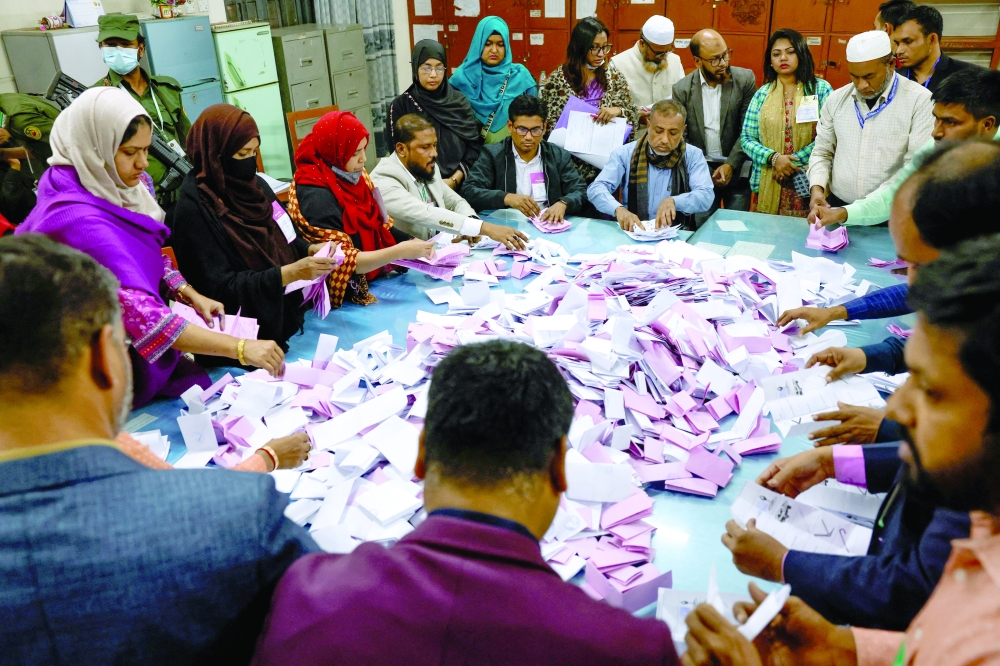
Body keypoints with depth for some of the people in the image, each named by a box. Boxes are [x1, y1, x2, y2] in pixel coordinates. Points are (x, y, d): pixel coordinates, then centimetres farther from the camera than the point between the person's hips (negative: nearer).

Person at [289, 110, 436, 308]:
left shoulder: (352, 176, 2)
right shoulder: (316, 197, -22)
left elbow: (379, 225, 11)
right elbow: (343, 263, -25)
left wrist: (412, 242, -6)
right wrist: (401, 251, -27)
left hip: (375, 280, 7)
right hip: (348, 297, -7)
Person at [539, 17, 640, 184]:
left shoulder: (613, 75, 5)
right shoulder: (558, 80, -4)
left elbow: (634, 115, 7)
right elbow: (548, 125, -3)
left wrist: (618, 111, -13)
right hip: (573, 164, -3)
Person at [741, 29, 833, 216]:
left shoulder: (821, 89, 1)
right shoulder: (762, 94, 7)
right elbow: (746, 139, 2)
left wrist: (794, 160, -14)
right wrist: (774, 158, -14)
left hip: (808, 187, -2)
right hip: (767, 187, 2)